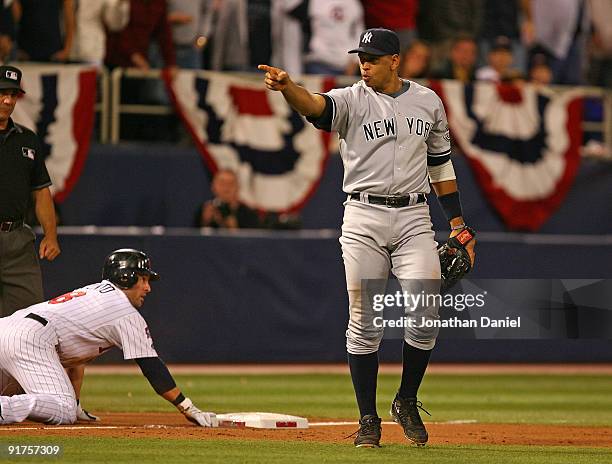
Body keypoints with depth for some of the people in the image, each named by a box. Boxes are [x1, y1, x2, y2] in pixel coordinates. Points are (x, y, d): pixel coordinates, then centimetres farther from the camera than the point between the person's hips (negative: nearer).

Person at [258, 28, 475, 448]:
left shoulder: (428, 102, 9)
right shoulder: (352, 100, -1)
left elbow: (440, 163, 16)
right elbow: (315, 106, -23)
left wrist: (457, 224, 14)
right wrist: (286, 86, -46)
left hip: (414, 218, 2)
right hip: (364, 219, -1)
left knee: (425, 315, -10)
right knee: (365, 322, 0)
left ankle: (407, 401, 12)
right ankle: (368, 418, 9)